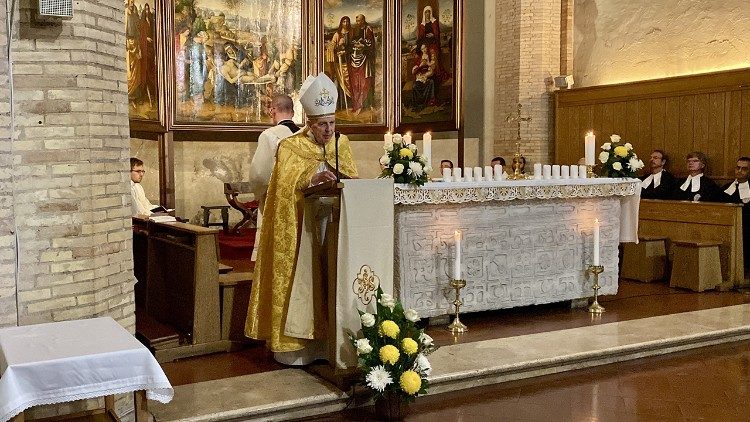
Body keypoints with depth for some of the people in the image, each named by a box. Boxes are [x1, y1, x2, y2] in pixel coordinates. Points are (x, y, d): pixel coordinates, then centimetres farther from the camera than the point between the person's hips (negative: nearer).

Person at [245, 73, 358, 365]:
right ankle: (295, 344, 1)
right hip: (300, 229, -4)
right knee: (301, 278, -5)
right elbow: (286, 185, -16)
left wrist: (341, 178, -13)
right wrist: (312, 179, -32)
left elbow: (352, 180, 9)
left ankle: (327, 339, 12)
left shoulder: (341, 144, 11)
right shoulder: (290, 147, -3)